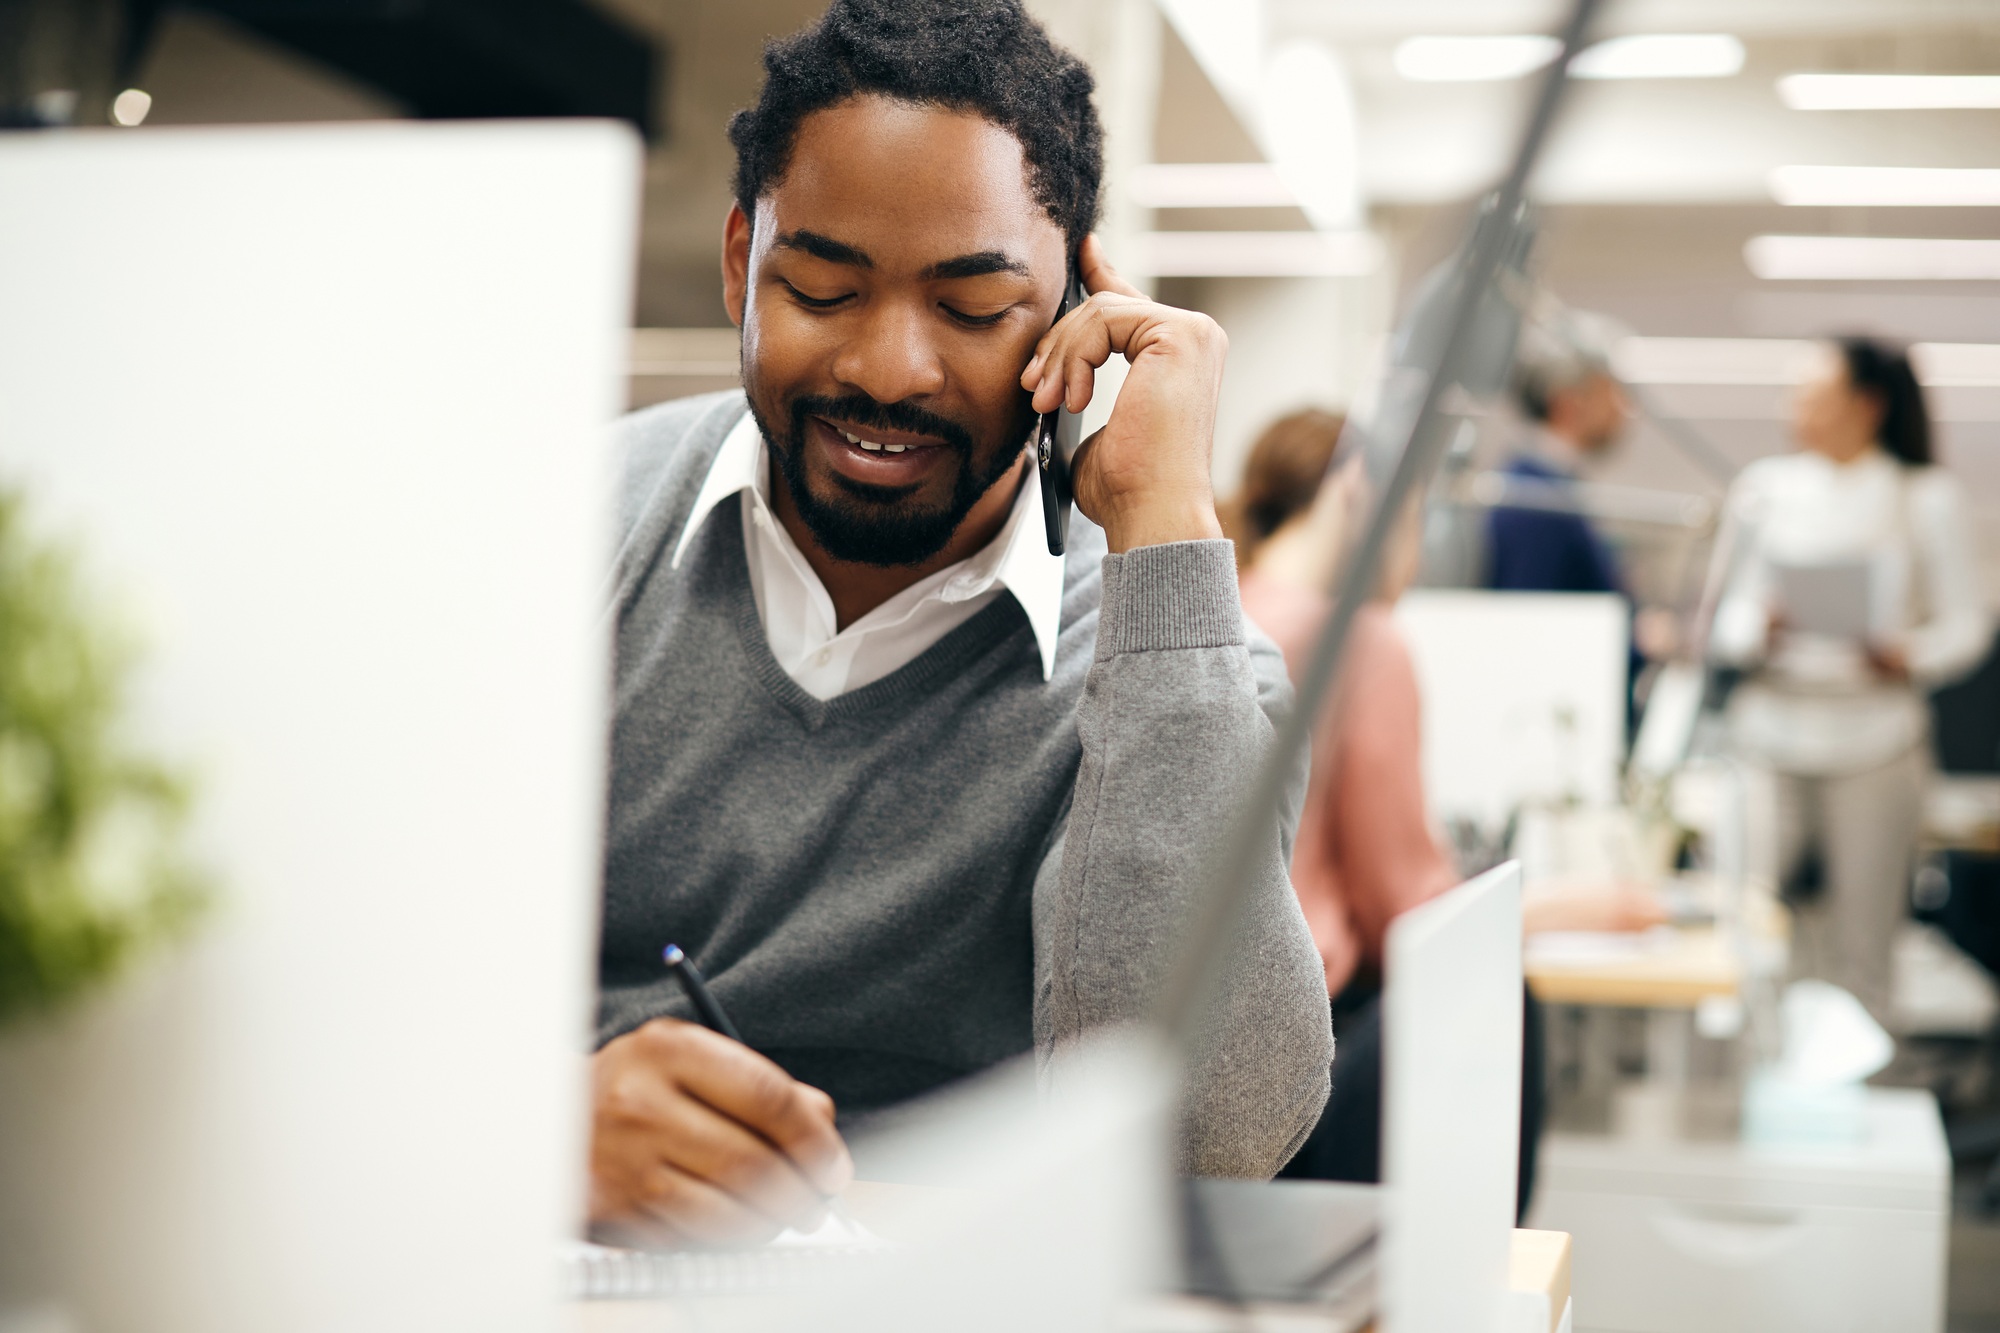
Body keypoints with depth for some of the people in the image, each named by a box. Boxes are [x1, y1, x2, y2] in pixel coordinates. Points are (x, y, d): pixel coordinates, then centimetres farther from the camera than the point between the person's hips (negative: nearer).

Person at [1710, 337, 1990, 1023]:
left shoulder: (1927, 498, 4)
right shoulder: (1764, 485, 11)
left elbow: (1965, 623, 4)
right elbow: (1725, 611, 10)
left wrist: (1910, 657, -15)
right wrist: (1756, 632, -11)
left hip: (1872, 741, -2)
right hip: (1772, 733, 2)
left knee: (1859, 951, -1)